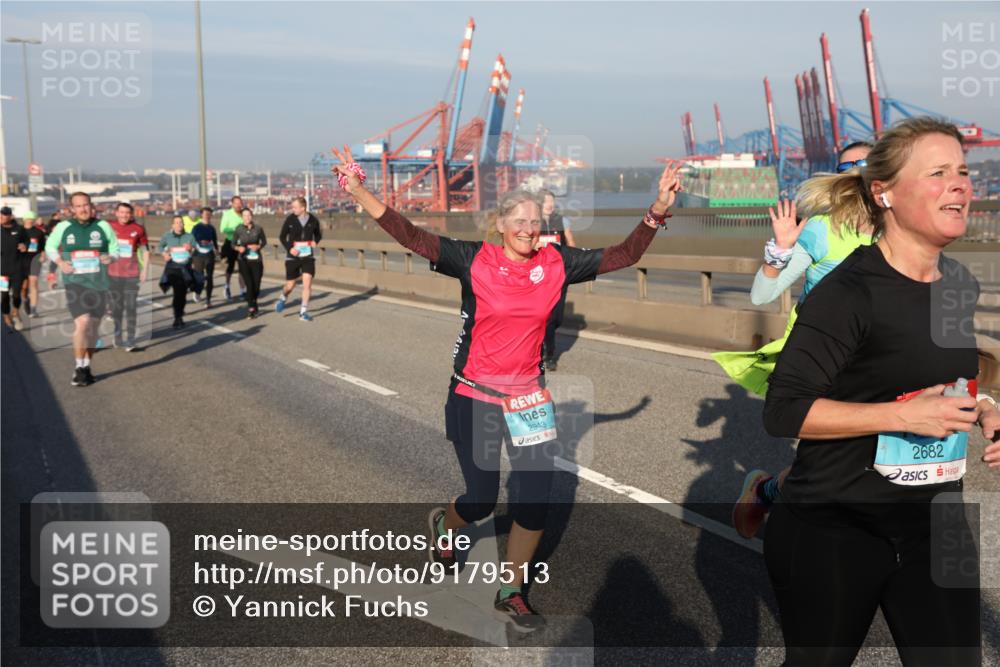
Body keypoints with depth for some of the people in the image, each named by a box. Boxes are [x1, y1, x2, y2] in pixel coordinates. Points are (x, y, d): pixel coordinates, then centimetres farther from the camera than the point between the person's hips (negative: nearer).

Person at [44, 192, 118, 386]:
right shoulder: (63, 227, 0)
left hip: (99, 282, 2)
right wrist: (60, 262, -4)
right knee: (82, 322, -19)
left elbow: (115, 248, 10)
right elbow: (50, 247, 14)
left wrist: (110, 257, -12)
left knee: (93, 326, 11)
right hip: (75, 282, -2)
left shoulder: (103, 226, 0)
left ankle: (87, 366, 29)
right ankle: (79, 368, -5)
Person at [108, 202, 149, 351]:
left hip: (132, 274, -2)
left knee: (131, 307, -6)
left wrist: (145, 270, 0)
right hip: (113, 274, 2)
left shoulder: (138, 229, -1)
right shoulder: (109, 227, 2)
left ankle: (130, 341, -4)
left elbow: (145, 250, 5)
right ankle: (117, 338, 23)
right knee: (116, 307, 11)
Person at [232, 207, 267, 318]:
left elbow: (264, 241, 10)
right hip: (244, 260, -1)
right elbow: (233, 244, 6)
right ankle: (251, 308, 1)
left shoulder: (258, 228, -2)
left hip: (256, 259, 1)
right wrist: (239, 248, -14)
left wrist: (258, 246, -10)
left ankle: (253, 303, 31)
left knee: (256, 285, 2)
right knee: (249, 285, -10)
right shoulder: (238, 230, -2)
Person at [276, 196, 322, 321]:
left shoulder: (313, 220, -4)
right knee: (290, 285, 7)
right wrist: (289, 248, -12)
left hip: (308, 256, 0)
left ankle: (303, 312, 1)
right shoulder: (290, 220, -7)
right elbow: (282, 237, 3)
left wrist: (315, 242, -8)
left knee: (307, 283, -9)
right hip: (293, 257, 0)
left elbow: (318, 235, 14)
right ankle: (282, 298, 41)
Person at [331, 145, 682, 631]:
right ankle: (442, 525, 45)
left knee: (536, 498, 1)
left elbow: (623, 256, -1)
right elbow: (413, 238, -18)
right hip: (474, 394, -3)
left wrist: (657, 211, -13)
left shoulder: (556, 263, -3)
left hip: (528, 395, 3)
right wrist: (359, 193, -27)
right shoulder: (474, 259, -11)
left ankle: (511, 594, 23)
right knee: (481, 501, 6)